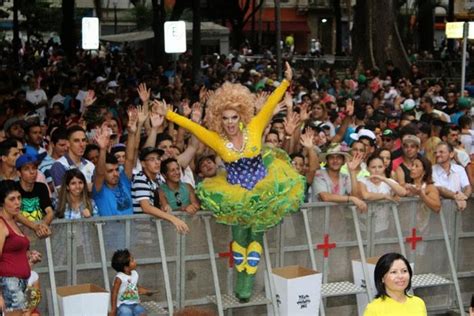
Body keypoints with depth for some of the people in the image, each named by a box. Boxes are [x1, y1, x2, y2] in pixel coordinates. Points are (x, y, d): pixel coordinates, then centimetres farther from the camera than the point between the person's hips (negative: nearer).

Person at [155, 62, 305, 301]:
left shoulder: (254, 129, -12)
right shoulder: (216, 139, -11)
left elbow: (270, 105, -13)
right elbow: (191, 125, -13)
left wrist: (286, 81, -17)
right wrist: (168, 114, -20)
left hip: (263, 189, 0)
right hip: (235, 194, 0)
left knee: (256, 235, 2)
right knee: (239, 236, 1)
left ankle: (249, 281, 10)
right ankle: (241, 279, 17)